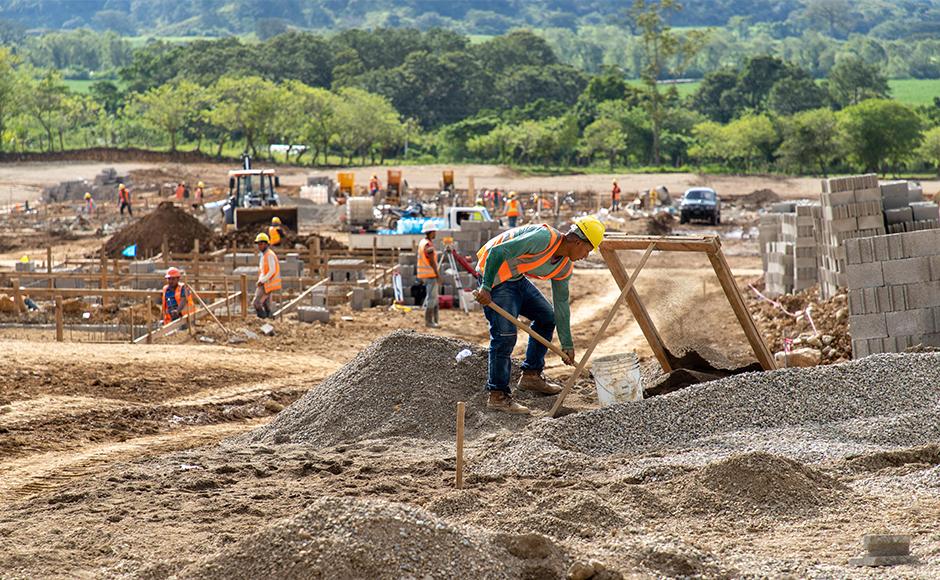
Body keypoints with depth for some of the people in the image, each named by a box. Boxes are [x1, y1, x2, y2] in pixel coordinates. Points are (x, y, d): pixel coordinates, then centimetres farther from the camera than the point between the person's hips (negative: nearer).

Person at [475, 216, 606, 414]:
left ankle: (531, 375, 24)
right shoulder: (545, 238, -27)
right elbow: (497, 251, -31)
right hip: (494, 273, -10)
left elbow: (561, 304, 12)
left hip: (517, 278, 10)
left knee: (547, 317, 15)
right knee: (505, 334, -16)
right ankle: (497, 396, -10)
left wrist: (567, 345, 14)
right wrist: (486, 288, -33)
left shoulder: (564, 267, 2)